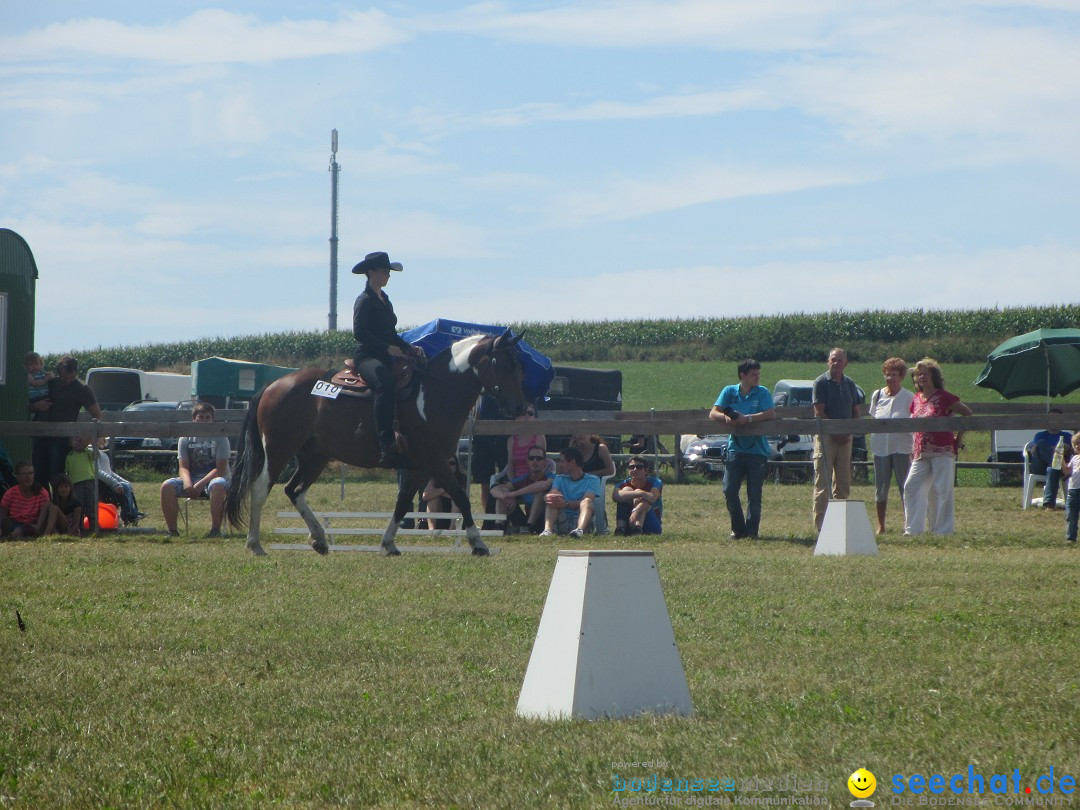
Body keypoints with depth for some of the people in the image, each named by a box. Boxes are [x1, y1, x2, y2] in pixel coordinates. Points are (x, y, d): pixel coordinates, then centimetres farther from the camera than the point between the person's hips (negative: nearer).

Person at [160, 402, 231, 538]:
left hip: (211, 479, -3)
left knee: (218, 485, -40)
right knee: (167, 486, -24)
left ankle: (216, 529, -32)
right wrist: (187, 482, -24)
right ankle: (172, 530, -18)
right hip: (192, 479, 3)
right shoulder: (186, 439, 7)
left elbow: (221, 469, -11)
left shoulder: (220, 438, -3)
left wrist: (201, 484, -23)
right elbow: (183, 467, -1)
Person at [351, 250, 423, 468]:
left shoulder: (385, 301, 21)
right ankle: (386, 444, -45)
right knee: (386, 385, -37)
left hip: (385, 358, 10)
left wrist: (409, 348, 9)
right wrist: (388, 348, -21)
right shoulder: (364, 301, -6)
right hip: (367, 357, -10)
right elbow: (359, 332, -17)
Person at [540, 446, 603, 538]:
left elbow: (586, 501, -13)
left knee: (587, 501, -29)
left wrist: (566, 504, -31)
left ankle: (579, 530, -58)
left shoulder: (592, 480, 6)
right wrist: (548, 497, -29)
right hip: (562, 522, 3)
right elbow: (551, 494, -3)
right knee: (552, 500, -18)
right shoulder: (560, 479, 18)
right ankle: (547, 530, -43)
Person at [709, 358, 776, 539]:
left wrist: (748, 418, -21)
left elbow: (771, 414, -11)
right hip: (735, 448, 2)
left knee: (754, 493, -1)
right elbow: (713, 414, 3)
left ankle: (752, 530, 8)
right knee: (729, 490, -5)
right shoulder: (729, 392, 8)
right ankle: (738, 529, 7)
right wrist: (725, 417, -19)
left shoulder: (762, 392, 3)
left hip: (757, 450, -2)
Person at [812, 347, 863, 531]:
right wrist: (835, 432, -14)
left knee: (843, 482, 7)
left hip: (845, 438, 6)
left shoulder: (850, 384, 13)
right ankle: (821, 523, -8)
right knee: (823, 482, -7)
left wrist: (849, 432, -2)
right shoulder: (821, 383, -4)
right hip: (825, 436, -5)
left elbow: (856, 412, 15)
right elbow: (819, 413, -9)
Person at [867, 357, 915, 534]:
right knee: (880, 487, 7)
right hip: (880, 446, 4)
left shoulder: (909, 398, -2)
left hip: (901, 447, -4)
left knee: (905, 487, -4)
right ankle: (881, 525, 15)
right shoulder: (877, 395, 9)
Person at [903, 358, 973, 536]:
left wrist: (959, 438, -1)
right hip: (921, 453, 6)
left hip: (942, 451, -6)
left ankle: (943, 530, 1)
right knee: (911, 487, 0)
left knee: (942, 491, -4)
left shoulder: (944, 398, -5)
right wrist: (914, 448, 16)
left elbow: (967, 414, 0)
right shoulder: (917, 400, 12)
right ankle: (913, 528, 6)